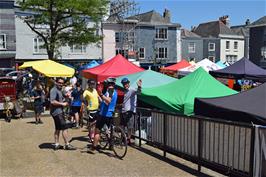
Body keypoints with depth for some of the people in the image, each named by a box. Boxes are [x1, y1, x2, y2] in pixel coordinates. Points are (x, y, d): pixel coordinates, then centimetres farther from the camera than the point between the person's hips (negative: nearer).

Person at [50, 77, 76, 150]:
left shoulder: (59, 90, 18)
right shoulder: (54, 90, -13)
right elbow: (52, 101, -25)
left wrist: (65, 103, 11)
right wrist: (62, 104, -17)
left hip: (59, 111, 11)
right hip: (57, 112, -11)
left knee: (58, 129, 13)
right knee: (64, 128, -9)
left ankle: (56, 144, 18)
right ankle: (67, 145, -4)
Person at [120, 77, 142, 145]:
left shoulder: (132, 90, -10)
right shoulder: (125, 91, 17)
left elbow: (138, 92, -33)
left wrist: (139, 87, -52)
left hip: (129, 111, -9)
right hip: (123, 111, 9)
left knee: (129, 127, -3)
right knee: (122, 126, 16)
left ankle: (128, 139, 8)